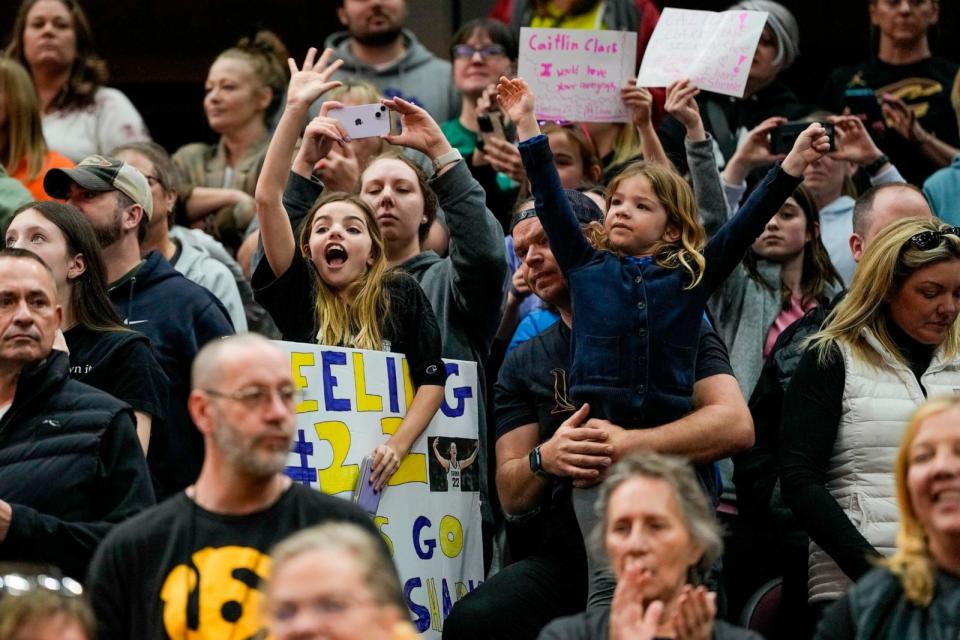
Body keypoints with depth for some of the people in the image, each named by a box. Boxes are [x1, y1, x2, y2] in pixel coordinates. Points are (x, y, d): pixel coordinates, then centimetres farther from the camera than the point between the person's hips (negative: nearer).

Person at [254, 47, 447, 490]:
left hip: (379, 467, -1)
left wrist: (398, 444, -13)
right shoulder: (298, 293, 7)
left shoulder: (402, 295, 6)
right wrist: (295, 109, -3)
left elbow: (433, 379, 2)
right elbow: (268, 198, 0)